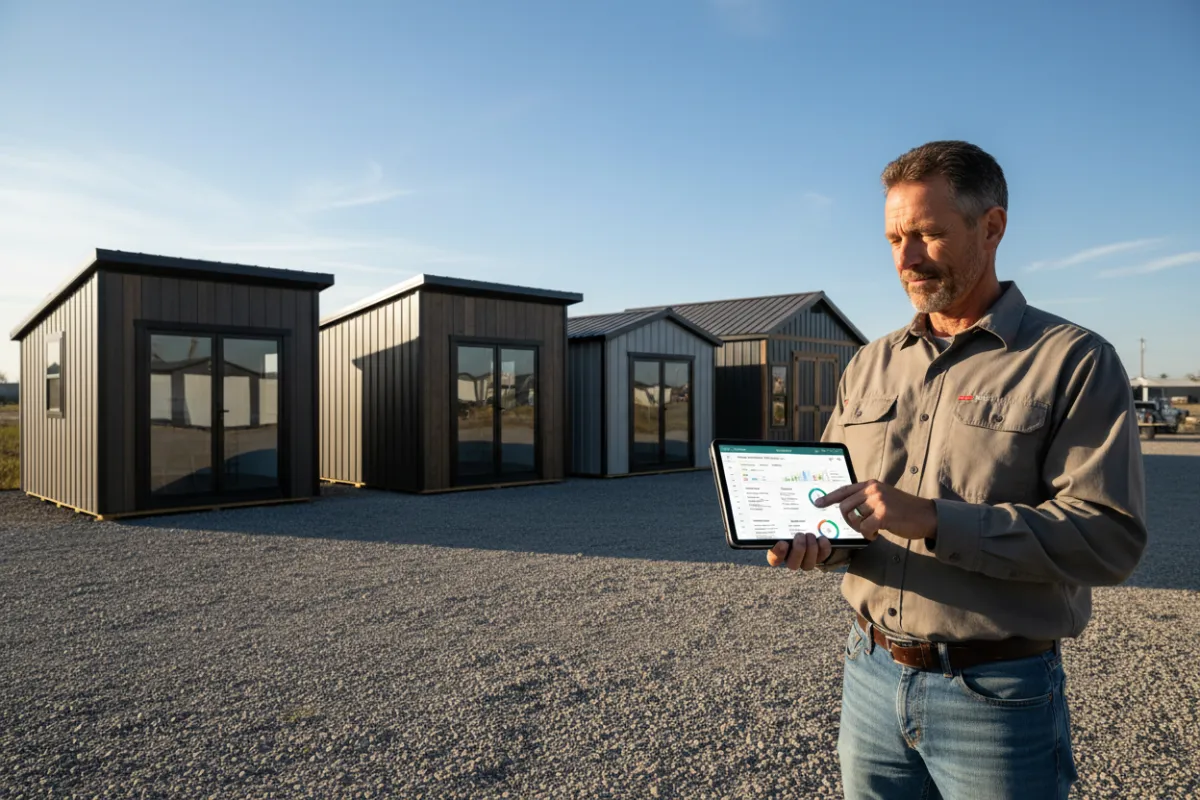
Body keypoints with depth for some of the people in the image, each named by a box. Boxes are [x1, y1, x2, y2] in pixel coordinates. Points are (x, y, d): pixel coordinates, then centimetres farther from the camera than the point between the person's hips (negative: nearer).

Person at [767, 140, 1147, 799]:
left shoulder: (1074, 362, -8)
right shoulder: (870, 365, 7)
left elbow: (1109, 536, -17)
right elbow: (832, 496, 11)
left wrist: (932, 519, -25)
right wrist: (812, 540, -12)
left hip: (997, 695, -4)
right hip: (871, 675, 5)